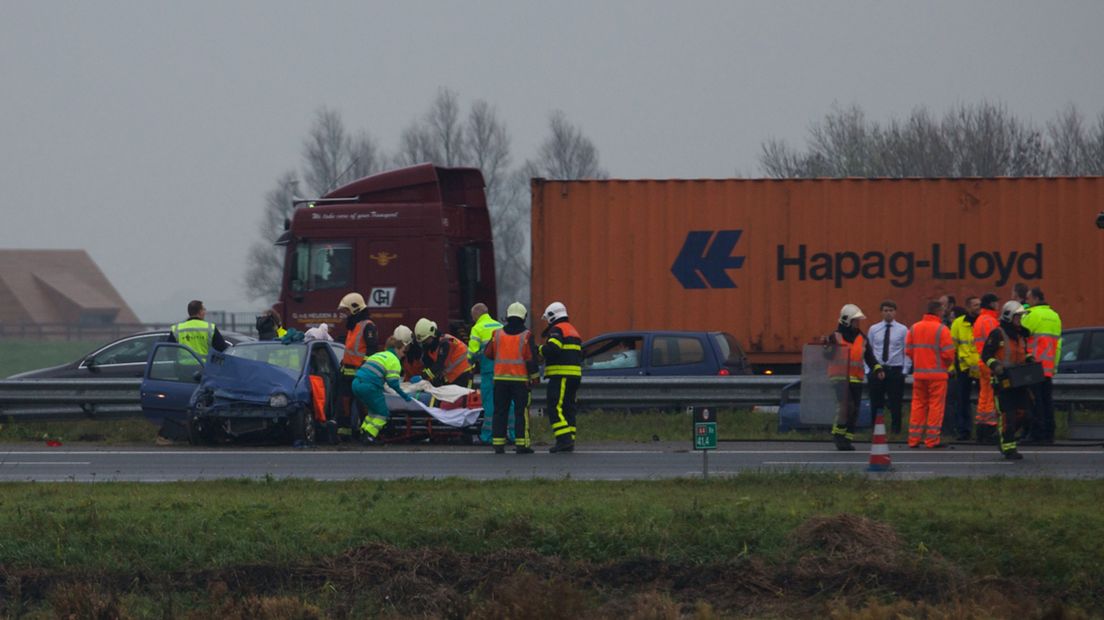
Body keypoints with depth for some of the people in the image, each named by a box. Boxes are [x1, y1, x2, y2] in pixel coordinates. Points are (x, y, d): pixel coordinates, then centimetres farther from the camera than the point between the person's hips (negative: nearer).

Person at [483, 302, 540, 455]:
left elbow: (488, 354, 11)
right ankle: (521, 444, -5)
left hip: (500, 378, 3)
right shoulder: (526, 336, -5)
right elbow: (532, 359, -7)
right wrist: (535, 377, 4)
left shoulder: (498, 334, 3)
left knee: (500, 412, 8)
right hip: (521, 379, -3)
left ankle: (498, 443, 6)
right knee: (521, 412, 0)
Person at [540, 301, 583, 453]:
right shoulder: (573, 331, 23)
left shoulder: (557, 330, -8)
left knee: (555, 408, -12)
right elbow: (580, 355, 26)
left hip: (561, 376, -10)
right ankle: (569, 441, 9)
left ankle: (564, 439, -21)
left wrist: (541, 349, -6)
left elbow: (552, 349, -23)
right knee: (568, 408, 11)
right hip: (575, 375, 10)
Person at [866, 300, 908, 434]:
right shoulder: (873, 329, 8)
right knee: (876, 403, 5)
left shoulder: (902, 330, 3)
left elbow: (907, 352, 1)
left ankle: (895, 428, 9)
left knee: (895, 403, 1)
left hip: (895, 370, -2)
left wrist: (904, 371, -6)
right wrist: (868, 370, 1)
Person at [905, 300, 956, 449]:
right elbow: (948, 353, -14)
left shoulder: (914, 328, 6)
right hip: (937, 373, -5)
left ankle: (914, 439, 12)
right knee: (936, 405, 1)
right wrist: (948, 364, 7)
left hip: (919, 373, 5)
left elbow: (908, 350, 7)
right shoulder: (941, 329, -11)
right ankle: (932, 439, 0)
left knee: (918, 405, 12)